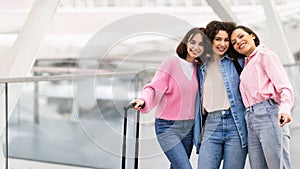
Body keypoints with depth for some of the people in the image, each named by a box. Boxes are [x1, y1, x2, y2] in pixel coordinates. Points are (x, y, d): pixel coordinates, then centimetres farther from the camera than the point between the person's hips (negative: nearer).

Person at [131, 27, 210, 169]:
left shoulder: (198, 67, 9)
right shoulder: (171, 63, -9)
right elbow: (155, 88, -17)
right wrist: (143, 100, -34)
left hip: (188, 127, 6)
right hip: (168, 127, -6)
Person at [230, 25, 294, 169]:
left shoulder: (264, 54, 3)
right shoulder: (247, 64, 27)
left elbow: (284, 86, -10)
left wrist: (285, 108, -27)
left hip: (268, 114, -8)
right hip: (251, 121, 8)